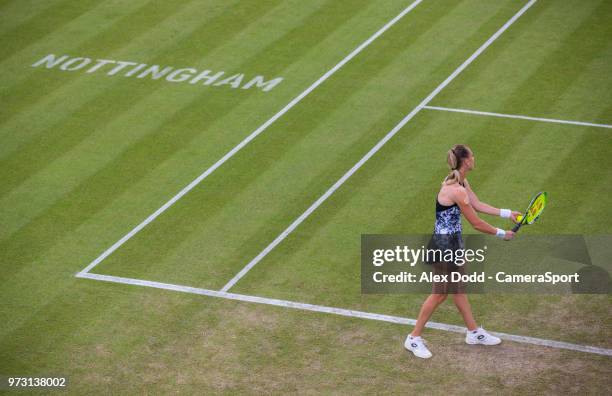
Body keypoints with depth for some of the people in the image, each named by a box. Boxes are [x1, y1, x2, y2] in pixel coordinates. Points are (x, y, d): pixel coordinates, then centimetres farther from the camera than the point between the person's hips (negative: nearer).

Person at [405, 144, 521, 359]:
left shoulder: (462, 183, 2)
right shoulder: (457, 191, -28)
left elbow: (478, 205, 15)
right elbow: (477, 223, -20)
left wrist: (507, 213, 11)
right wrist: (501, 234, -6)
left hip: (453, 241, 10)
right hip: (444, 244, -10)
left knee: (458, 289, 20)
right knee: (440, 293, 2)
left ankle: (474, 332, 33)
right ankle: (414, 338, 14)